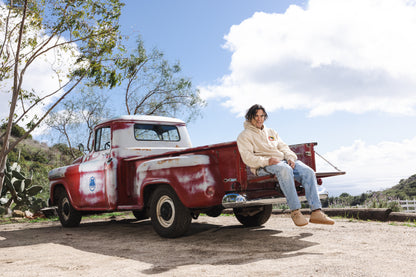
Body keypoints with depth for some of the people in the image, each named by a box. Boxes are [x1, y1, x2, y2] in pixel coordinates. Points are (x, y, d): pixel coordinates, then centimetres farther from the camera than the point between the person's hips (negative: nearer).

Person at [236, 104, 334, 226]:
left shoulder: (271, 132, 31)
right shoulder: (244, 136, 9)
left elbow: (283, 147, 22)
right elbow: (248, 158, -6)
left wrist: (290, 158, -2)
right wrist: (267, 161, -21)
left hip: (283, 160, 6)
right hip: (263, 166, -6)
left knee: (308, 172, -19)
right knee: (285, 169, -39)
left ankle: (316, 212, -24)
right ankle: (295, 211, -36)